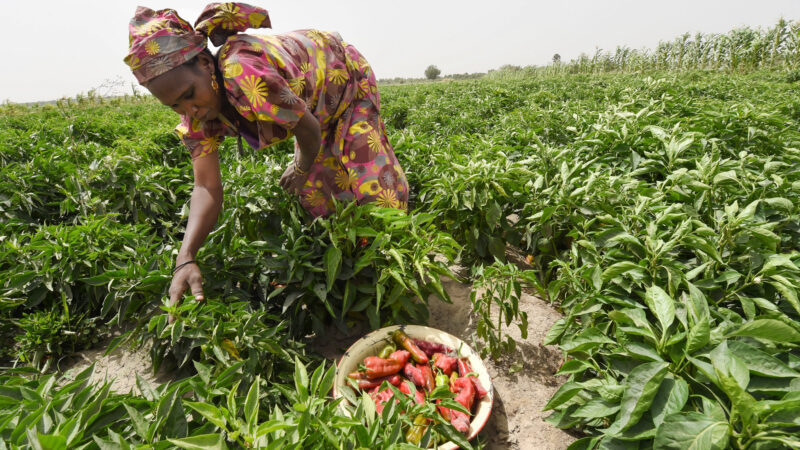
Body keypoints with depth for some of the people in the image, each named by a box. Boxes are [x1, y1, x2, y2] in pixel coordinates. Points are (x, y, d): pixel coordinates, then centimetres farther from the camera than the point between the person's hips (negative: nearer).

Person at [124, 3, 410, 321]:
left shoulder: (246, 75, -46)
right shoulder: (196, 118, -21)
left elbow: (310, 130, -32)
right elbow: (206, 187, -25)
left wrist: (302, 170, -10)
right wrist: (185, 259, -39)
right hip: (313, 104, 6)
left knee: (372, 180, -7)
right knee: (312, 188, 8)